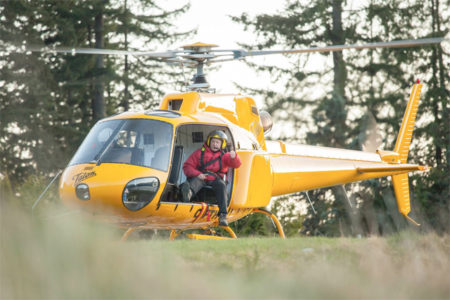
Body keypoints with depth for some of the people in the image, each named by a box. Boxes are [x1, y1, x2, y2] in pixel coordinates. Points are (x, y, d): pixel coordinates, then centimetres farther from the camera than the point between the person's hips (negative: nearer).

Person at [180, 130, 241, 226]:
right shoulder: (199, 153, 15)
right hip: (200, 177, -1)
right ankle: (188, 193, -78)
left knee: (221, 185, -33)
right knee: (196, 182, -37)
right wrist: (197, 174, -13)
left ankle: (222, 215, -47)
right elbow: (187, 166, 7)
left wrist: (234, 157, -25)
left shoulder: (224, 156, 18)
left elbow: (236, 164, 1)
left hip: (215, 179, 1)